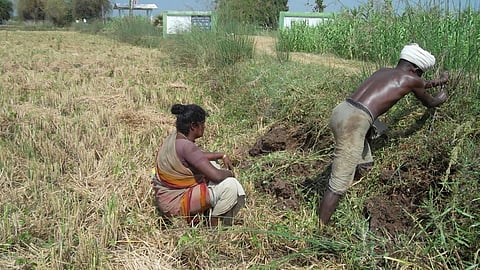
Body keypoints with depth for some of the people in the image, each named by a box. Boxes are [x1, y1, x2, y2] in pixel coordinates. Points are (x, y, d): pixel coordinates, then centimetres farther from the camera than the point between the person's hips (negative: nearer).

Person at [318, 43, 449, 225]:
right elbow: (429, 103, 29)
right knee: (338, 186, -6)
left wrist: (437, 82, 59)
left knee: (365, 164, 26)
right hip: (354, 121, -9)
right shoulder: (411, 79, 8)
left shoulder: (383, 71, 26)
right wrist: (441, 98, 51)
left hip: (341, 111, 9)